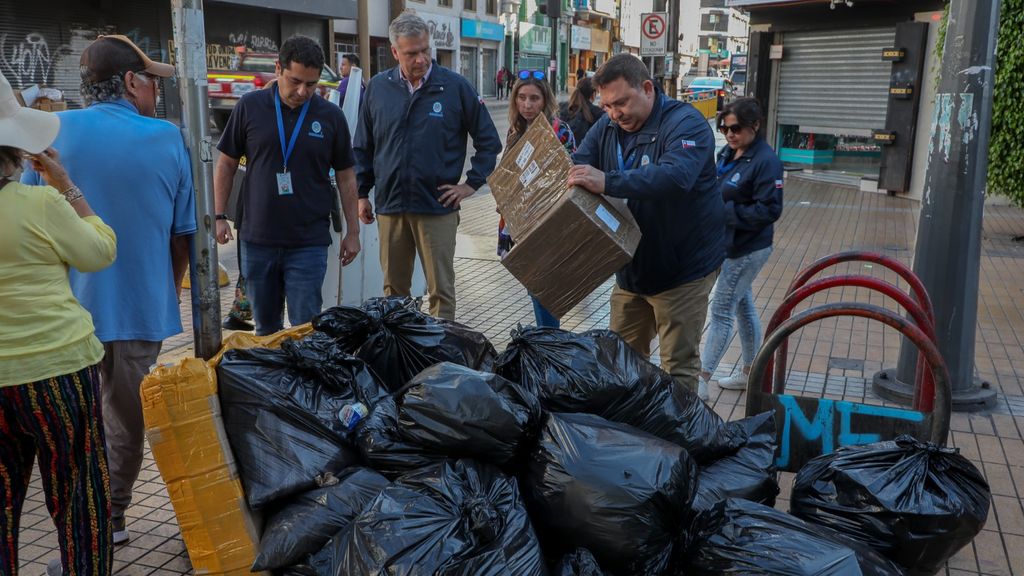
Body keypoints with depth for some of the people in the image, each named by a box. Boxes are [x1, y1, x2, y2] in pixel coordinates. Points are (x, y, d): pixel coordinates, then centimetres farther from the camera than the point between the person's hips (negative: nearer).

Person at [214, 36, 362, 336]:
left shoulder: (331, 116, 0)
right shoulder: (250, 106, 0)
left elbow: (345, 176, 6)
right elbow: (226, 163, 7)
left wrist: (353, 231, 5)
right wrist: (219, 216, 2)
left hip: (309, 242, -1)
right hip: (257, 239, 1)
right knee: (265, 327, 13)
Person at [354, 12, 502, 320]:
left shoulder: (455, 86, -3)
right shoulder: (378, 87, 5)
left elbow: (489, 141, 5)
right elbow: (363, 147, 14)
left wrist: (472, 183, -1)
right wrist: (362, 193, 11)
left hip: (438, 206, -3)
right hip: (389, 206, 3)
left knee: (441, 290, 1)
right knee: (393, 289, 12)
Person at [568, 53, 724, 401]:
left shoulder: (685, 123, -20)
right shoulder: (607, 127, 3)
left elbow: (676, 176, -38)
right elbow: (575, 166, 0)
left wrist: (608, 183, -47)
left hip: (684, 266, -7)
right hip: (632, 265, 7)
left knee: (679, 367, 0)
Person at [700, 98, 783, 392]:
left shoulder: (766, 161, -19)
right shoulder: (728, 153, 5)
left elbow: (769, 210, -21)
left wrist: (723, 212, -23)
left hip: (747, 250, -9)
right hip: (729, 245, 9)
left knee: (721, 312, -4)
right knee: (743, 307, 18)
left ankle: (701, 378, 5)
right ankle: (750, 373, 32)